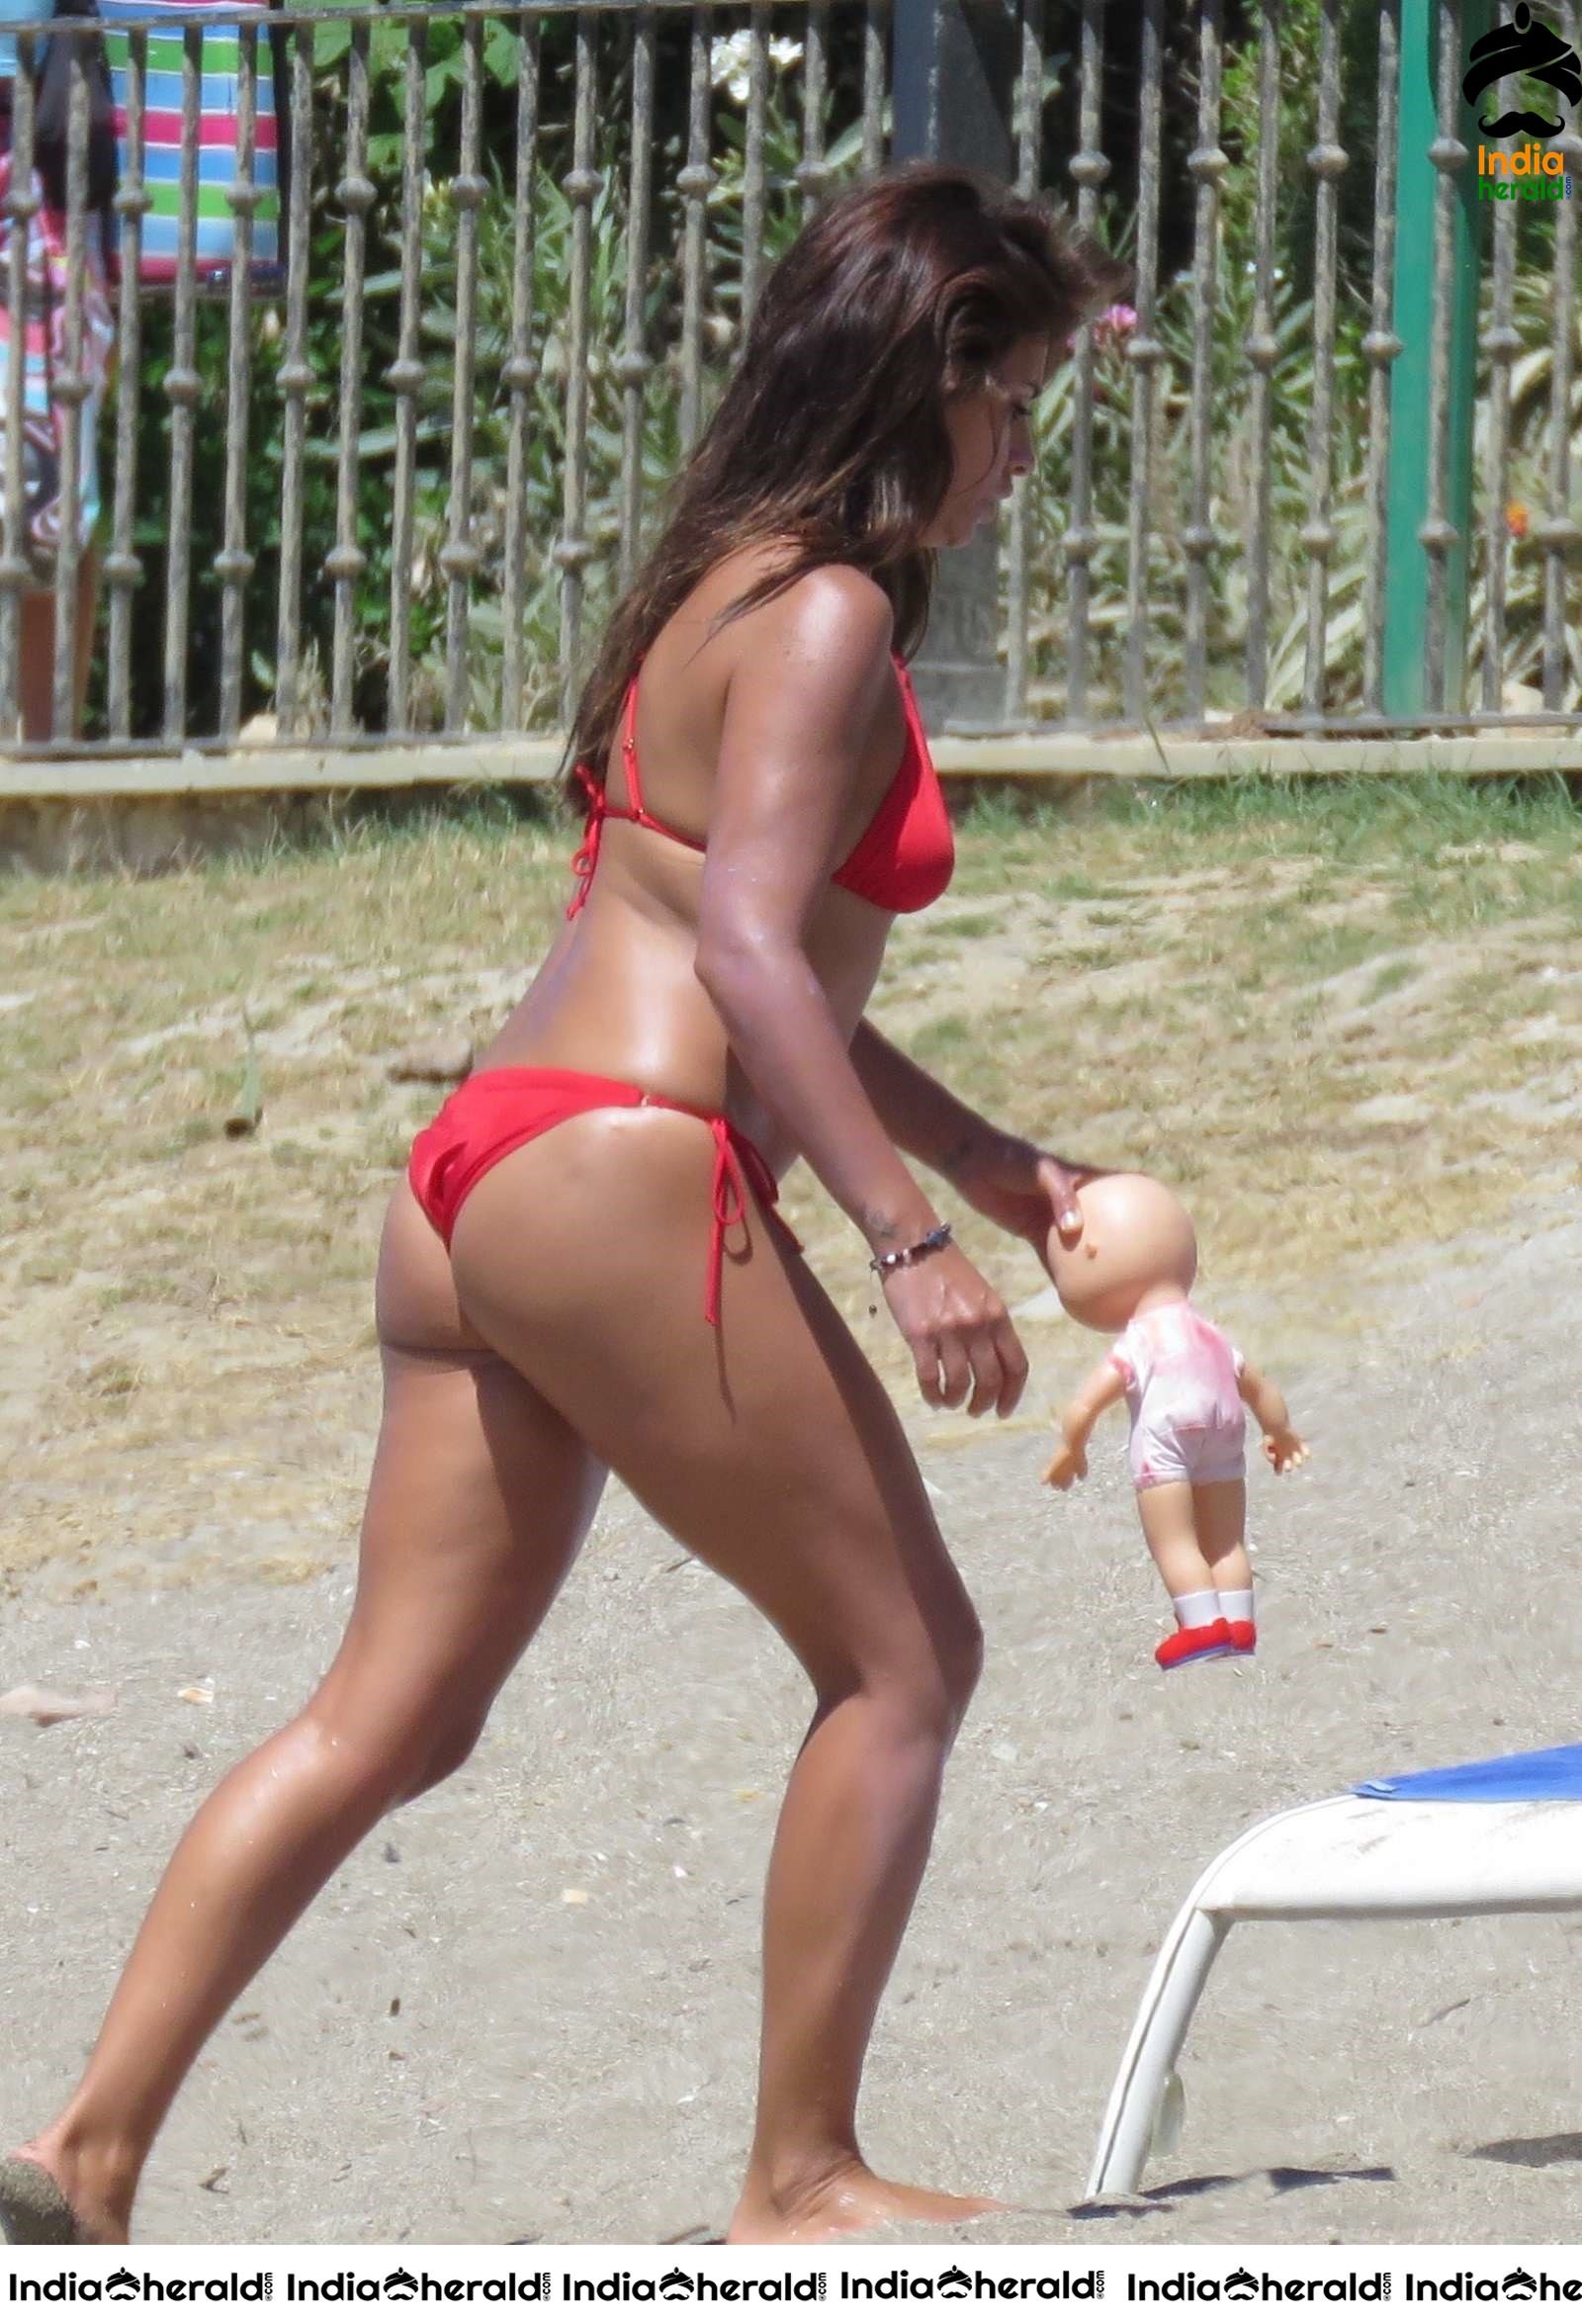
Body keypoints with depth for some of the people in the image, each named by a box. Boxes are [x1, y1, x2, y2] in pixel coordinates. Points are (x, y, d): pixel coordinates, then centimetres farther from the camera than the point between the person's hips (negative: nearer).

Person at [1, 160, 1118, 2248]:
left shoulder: (731, 593, 23)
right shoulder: (829, 617, -7)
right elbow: (749, 942, -19)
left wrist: (986, 1160, 33)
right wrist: (910, 1233, -24)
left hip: (481, 1179, 9)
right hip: (624, 1181, -9)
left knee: (393, 1716, 7)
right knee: (901, 1656, 3)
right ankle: (801, 2181, 5)